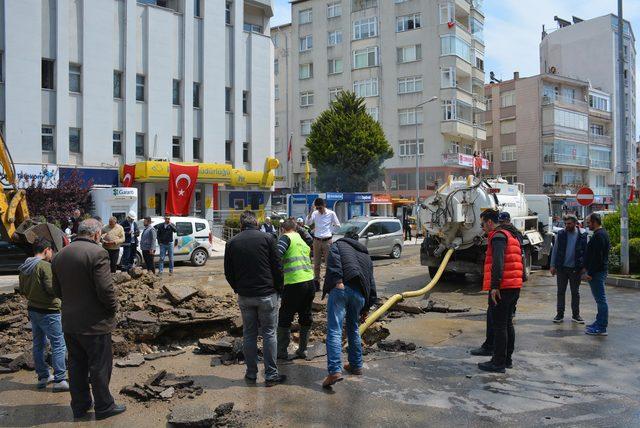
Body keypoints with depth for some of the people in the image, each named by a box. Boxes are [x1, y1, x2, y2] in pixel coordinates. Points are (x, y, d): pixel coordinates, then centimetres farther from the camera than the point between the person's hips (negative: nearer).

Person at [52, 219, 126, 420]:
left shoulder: (59, 255, 5)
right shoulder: (97, 253, -20)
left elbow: (57, 290, 11)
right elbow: (105, 289, -23)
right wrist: (113, 307, -6)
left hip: (69, 322, 7)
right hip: (94, 323, -7)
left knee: (77, 365, 18)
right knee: (100, 366, 7)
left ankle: (79, 406, 30)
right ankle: (103, 406, 20)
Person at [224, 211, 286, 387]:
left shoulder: (232, 243, 2)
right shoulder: (267, 238, -6)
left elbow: (228, 273, 6)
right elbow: (277, 267, -6)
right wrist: (279, 289, 6)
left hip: (244, 297, 3)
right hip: (267, 294, -2)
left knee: (249, 334, 13)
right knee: (269, 334, 6)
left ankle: (251, 374, 20)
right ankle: (271, 375, 10)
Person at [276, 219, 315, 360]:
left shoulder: (286, 238, -2)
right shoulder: (304, 242, 19)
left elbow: (276, 255, -18)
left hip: (294, 283, -7)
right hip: (310, 281, 7)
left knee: (284, 318, 7)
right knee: (306, 317, 17)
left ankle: (282, 351, 14)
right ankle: (302, 350, 25)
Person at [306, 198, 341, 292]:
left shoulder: (331, 213, -2)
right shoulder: (315, 213, 5)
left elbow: (338, 225, 5)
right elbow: (307, 223, -7)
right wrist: (311, 210, -12)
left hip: (327, 241, -3)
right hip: (317, 241, 3)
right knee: (316, 263, 8)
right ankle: (316, 283, 16)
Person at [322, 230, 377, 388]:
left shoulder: (338, 244, 19)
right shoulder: (366, 255, 32)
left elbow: (334, 261, -5)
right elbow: (371, 283, 28)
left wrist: (337, 281, -17)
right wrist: (366, 308, 30)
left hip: (341, 288, -5)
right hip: (359, 293, 5)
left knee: (334, 330, -9)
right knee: (353, 329, 23)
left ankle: (335, 371, -20)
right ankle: (356, 366, 29)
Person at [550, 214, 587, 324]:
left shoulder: (582, 236, 0)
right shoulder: (561, 234, 1)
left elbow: (585, 252, 4)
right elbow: (555, 250, 3)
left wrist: (583, 267, -3)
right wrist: (553, 265, -2)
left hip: (575, 268, 0)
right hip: (562, 268, 0)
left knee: (575, 293, 9)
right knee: (561, 292, 5)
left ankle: (575, 315, 18)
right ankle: (560, 314, 12)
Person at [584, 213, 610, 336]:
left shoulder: (599, 235, -17)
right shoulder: (603, 233, 17)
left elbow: (597, 256, -23)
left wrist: (590, 273, -20)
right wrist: (588, 269, 23)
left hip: (597, 272, -11)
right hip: (600, 271, 11)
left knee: (600, 299, -7)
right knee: (600, 299, 16)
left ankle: (601, 328, -4)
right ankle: (599, 322, 24)